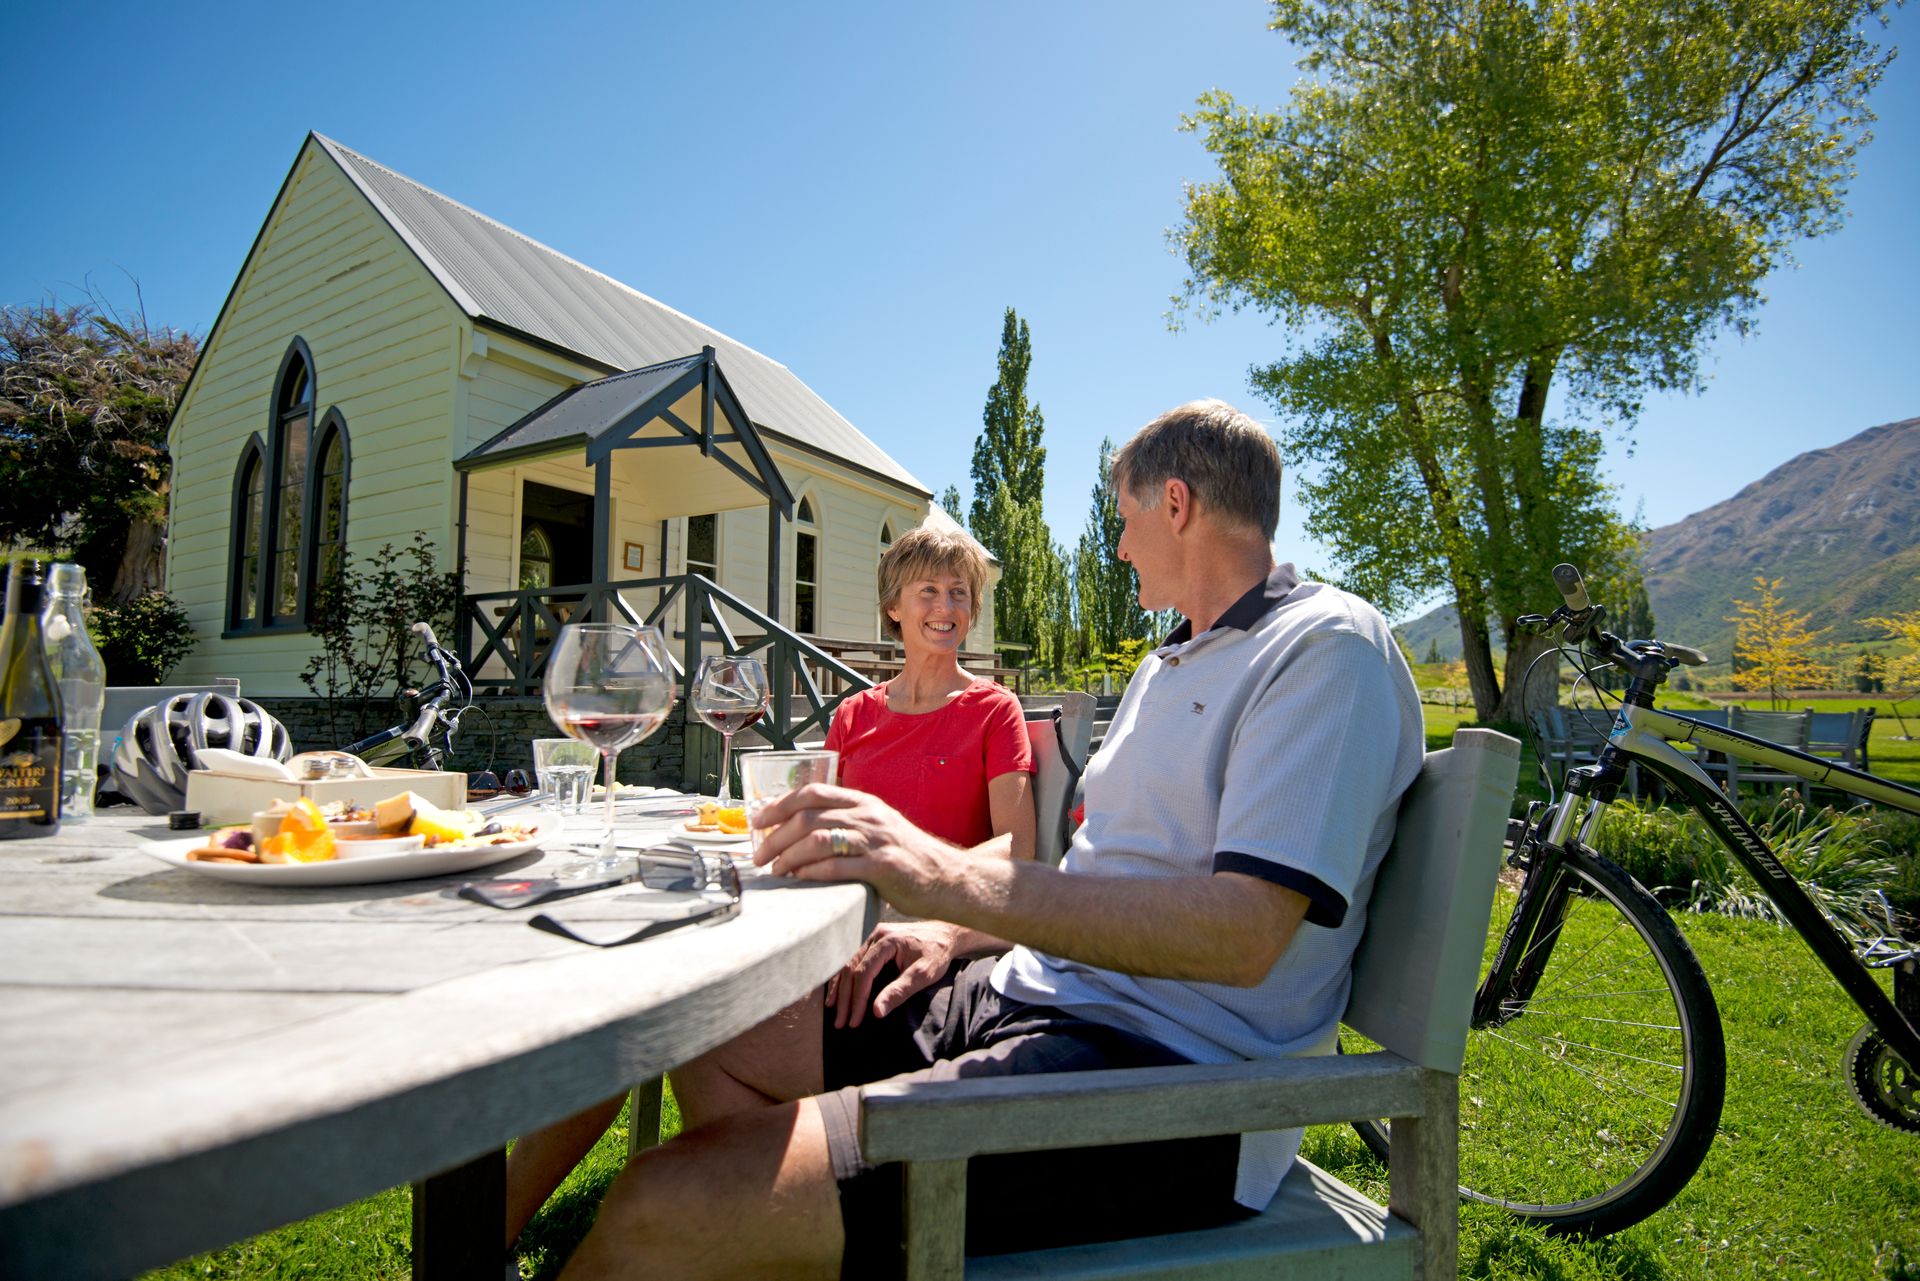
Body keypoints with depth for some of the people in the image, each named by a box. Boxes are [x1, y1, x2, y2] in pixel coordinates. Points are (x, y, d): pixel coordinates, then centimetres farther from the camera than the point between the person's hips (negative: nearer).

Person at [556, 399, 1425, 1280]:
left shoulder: (1328, 646, -10)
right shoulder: (1168, 667, 21)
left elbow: (1244, 931, -23)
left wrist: (951, 877, -28)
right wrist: (958, 930, 7)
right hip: (1038, 990, 10)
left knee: (669, 1210, -22)